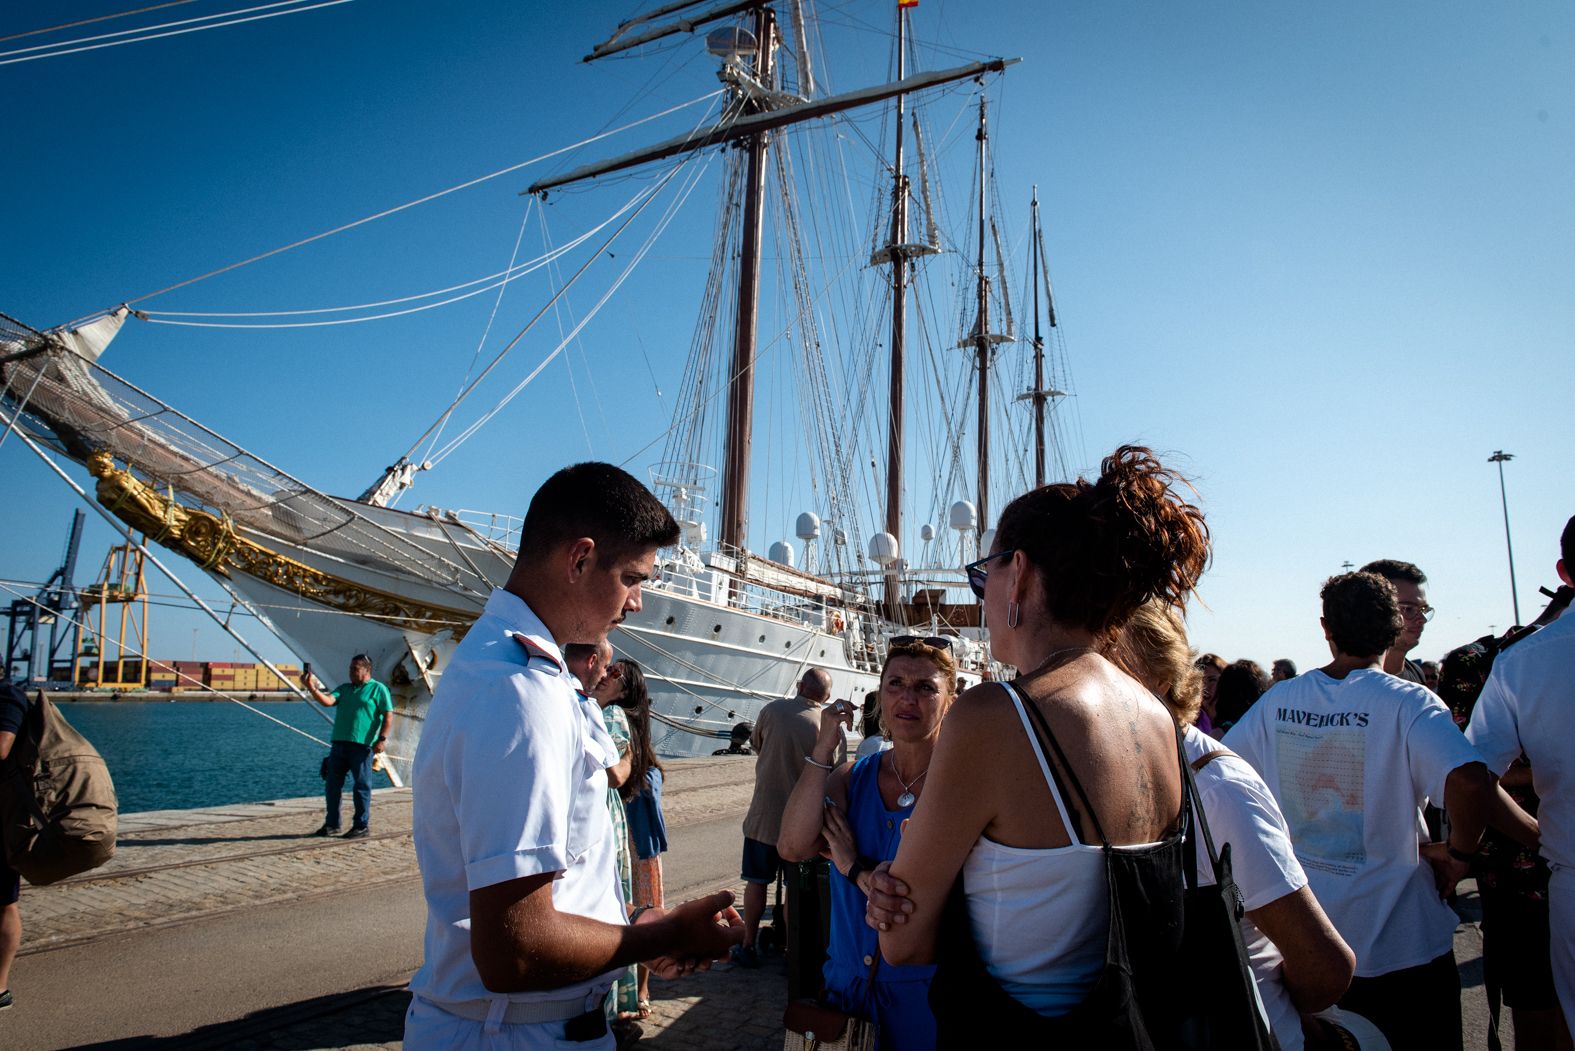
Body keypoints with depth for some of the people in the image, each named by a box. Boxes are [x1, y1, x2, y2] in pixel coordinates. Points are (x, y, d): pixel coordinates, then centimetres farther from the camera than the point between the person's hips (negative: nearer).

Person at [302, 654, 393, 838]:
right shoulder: (344, 688, 18)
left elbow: (388, 715, -5)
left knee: (361, 785, 0)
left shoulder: (378, 689, 1)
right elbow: (328, 701, 0)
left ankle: (362, 826, 8)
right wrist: (312, 688, -13)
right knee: (332, 784, 10)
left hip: (362, 745, -6)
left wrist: (382, 739, -13)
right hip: (339, 742, 6)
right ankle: (332, 824, 22)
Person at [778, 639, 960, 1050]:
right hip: (844, 981, 4)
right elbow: (792, 847, -17)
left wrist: (854, 866, -17)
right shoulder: (852, 777, -1)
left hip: (921, 994, -4)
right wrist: (824, 748, -18)